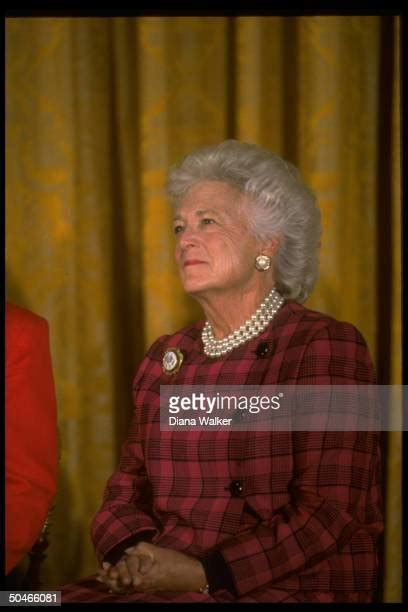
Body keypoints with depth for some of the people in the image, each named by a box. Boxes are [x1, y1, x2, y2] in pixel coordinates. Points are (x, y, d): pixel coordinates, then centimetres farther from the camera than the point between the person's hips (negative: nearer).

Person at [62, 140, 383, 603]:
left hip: (287, 588, -5)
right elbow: (128, 485, 15)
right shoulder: (166, 358, 15)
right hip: (158, 581, 5)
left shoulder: (326, 347, -5)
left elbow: (328, 513, -11)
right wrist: (132, 552, -7)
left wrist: (205, 573, -16)